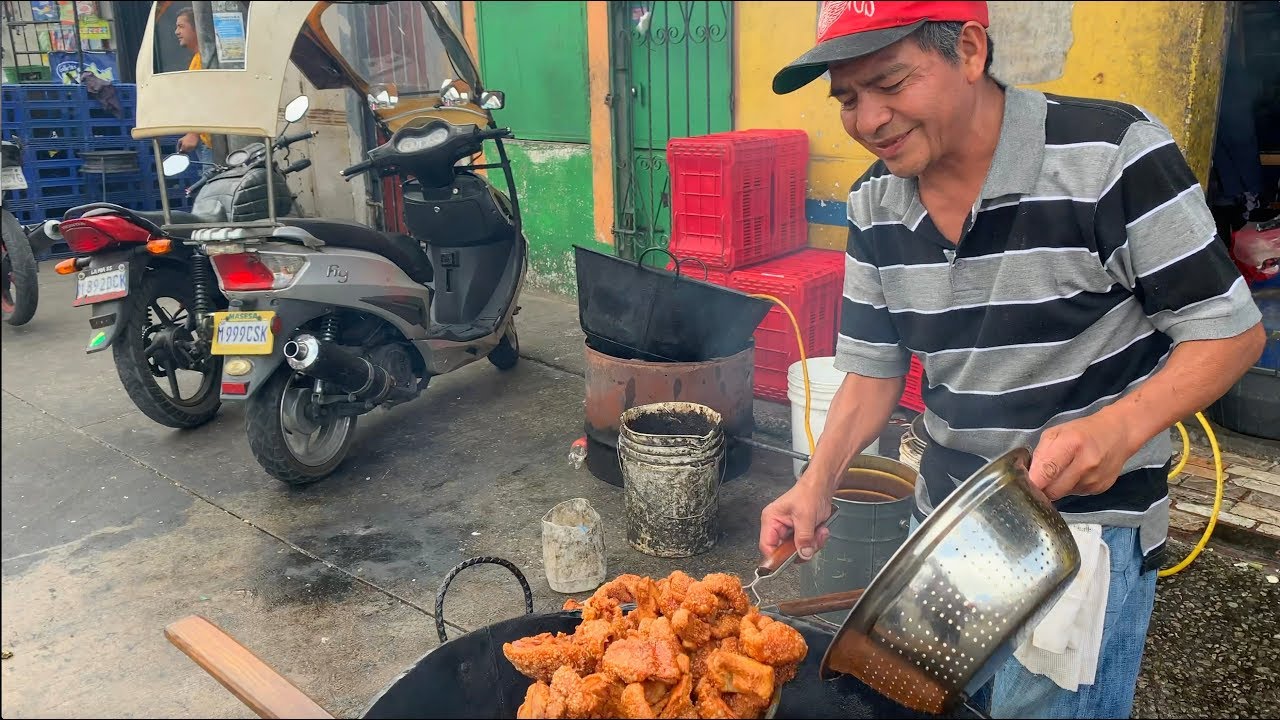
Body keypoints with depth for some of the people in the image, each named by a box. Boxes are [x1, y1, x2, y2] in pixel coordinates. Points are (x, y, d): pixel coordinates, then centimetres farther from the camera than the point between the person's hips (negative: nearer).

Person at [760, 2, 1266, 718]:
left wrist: (1120, 427, -30)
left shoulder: (1115, 155, -20)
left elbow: (1230, 330, -13)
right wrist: (818, 483, -10)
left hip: (1089, 522, -5)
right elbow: (874, 368, 4)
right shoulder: (875, 203, -3)